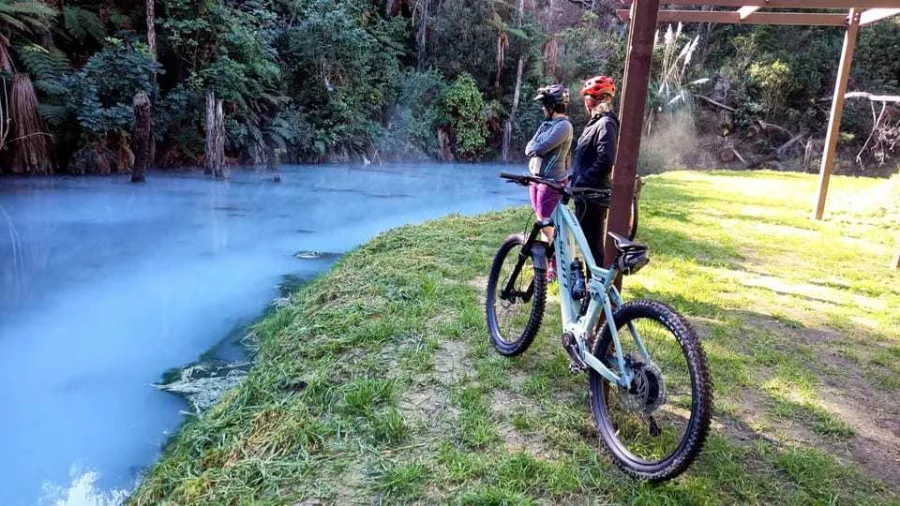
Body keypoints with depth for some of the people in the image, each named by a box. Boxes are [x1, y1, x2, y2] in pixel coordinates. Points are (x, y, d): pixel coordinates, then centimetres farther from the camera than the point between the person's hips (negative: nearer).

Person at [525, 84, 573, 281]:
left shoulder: (563, 126, -15)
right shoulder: (547, 123, 13)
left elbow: (540, 148, -23)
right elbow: (530, 148, 7)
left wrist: (534, 148, -3)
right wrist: (536, 148, -13)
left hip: (552, 181, -9)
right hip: (537, 178, 9)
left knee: (547, 225, -5)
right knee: (542, 222, 14)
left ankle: (554, 267, 5)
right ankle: (547, 260, 25)